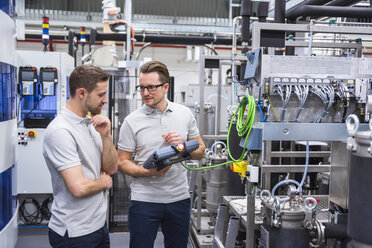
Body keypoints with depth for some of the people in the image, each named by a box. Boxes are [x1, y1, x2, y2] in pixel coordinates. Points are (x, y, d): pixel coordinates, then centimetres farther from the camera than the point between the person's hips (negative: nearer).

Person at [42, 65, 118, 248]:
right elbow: (79, 188, -28)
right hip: (74, 233, -8)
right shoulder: (60, 131, -22)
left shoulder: (91, 124, 6)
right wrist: (104, 182, -9)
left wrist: (106, 136, -9)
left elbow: (111, 168, 6)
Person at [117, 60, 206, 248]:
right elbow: (122, 162, -3)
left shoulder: (185, 114, 3)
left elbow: (200, 152, 9)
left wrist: (183, 145, -12)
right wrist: (148, 172, -20)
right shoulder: (132, 121, -5)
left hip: (179, 199, 3)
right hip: (144, 200, -2)